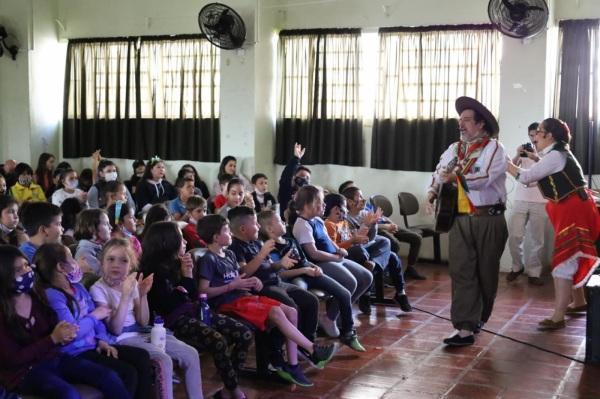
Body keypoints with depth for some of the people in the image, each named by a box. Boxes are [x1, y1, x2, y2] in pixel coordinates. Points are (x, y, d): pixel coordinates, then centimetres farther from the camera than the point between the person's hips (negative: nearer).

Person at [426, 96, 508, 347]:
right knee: (461, 273, -5)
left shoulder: (493, 148, -4)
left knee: (486, 273, 8)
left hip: (488, 220, -4)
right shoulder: (453, 149, 15)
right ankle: (465, 329, -7)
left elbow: (483, 178, -19)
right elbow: (438, 174, 16)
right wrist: (432, 192, -3)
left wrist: (454, 176, -14)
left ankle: (479, 319, 29)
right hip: (460, 220, 4)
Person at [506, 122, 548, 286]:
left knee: (536, 240, 2)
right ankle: (517, 266, 16)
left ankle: (533, 272, 11)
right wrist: (517, 156, -20)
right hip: (521, 200, 2)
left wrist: (537, 158, -28)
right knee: (514, 236, -3)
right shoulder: (524, 151, 12)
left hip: (540, 202, -2)